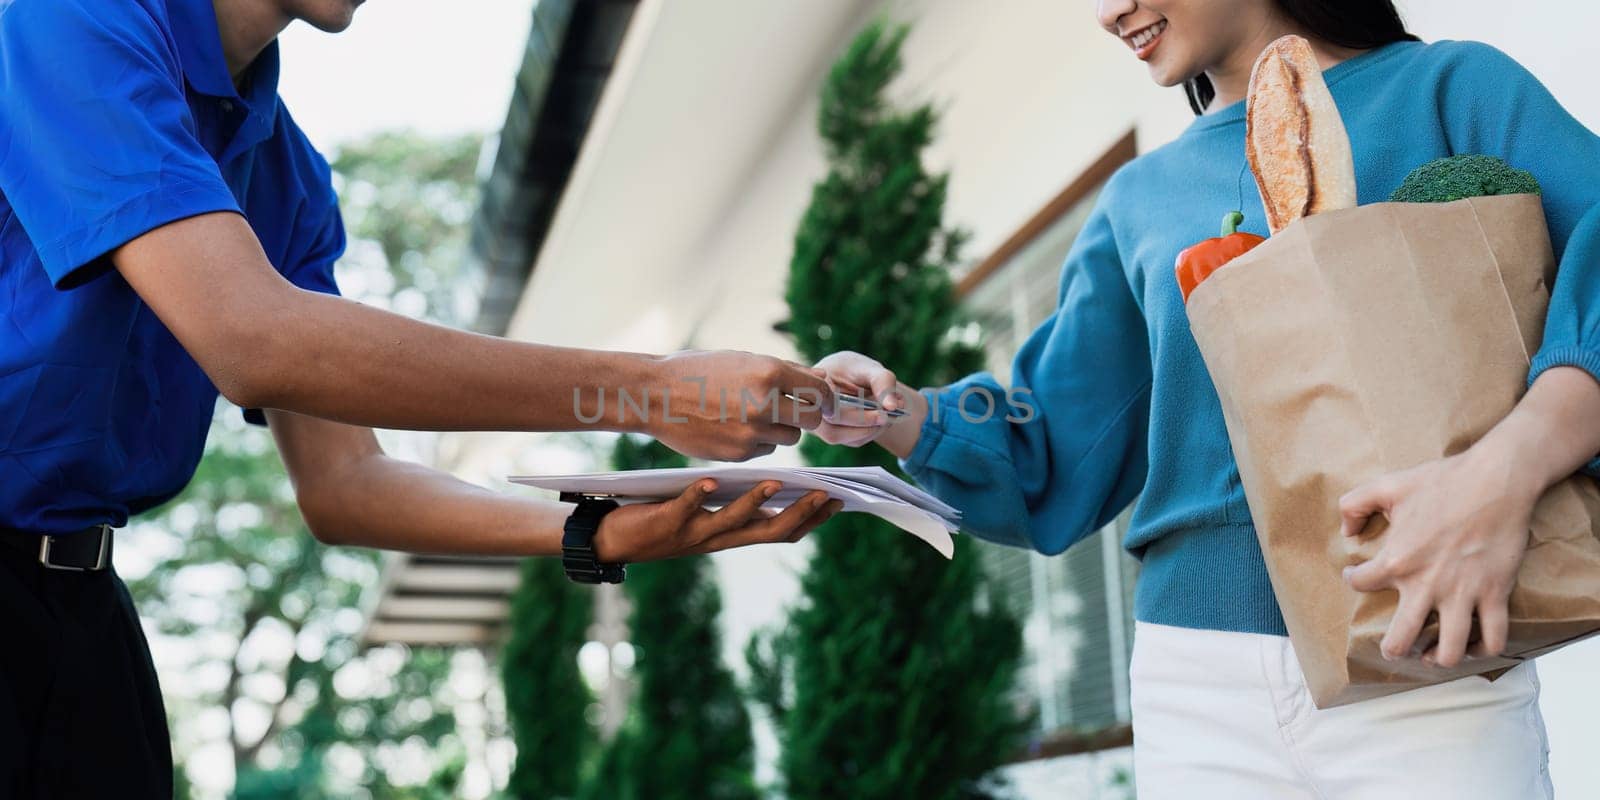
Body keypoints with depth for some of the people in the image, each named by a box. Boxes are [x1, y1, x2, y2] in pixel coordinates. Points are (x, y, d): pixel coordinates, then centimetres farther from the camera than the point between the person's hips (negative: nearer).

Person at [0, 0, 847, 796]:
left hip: (74, 590, 6)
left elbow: (342, 485, 4)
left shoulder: (287, 171, 6)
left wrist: (599, 535, -11)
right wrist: (649, 390, -27)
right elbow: (252, 342, -29)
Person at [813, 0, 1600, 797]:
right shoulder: (1138, 199, 15)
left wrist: (1507, 467, -29)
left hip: (1427, 672, -3)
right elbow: (1061, 453, 14)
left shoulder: (1444, 85, 4)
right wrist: (901, 416, -3)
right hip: (1196, 678, 4)